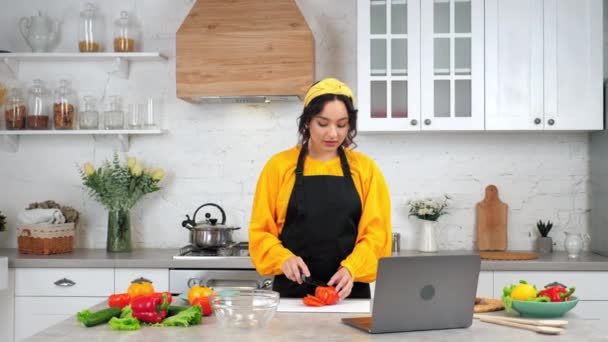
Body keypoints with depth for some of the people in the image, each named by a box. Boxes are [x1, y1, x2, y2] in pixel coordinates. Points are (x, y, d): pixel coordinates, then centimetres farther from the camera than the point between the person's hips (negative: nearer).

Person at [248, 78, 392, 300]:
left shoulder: (365, 168, 4)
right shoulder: (279, 166, 2)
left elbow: (376, 232, -1)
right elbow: (261, 231, 2)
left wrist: (350, 268, -17)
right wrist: (284, 258, -16)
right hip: (292, 291, 0)